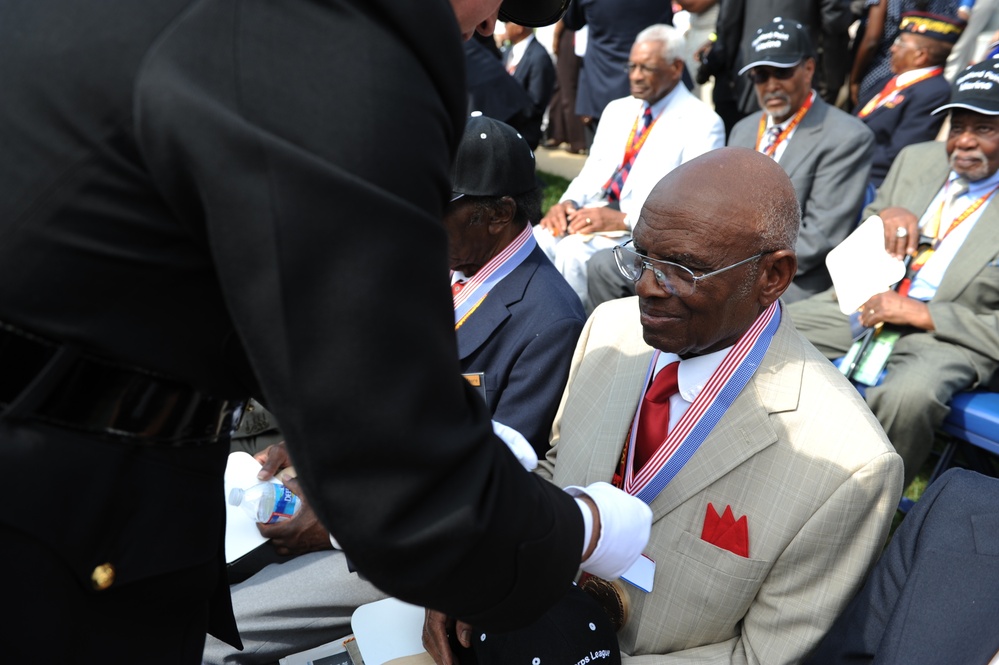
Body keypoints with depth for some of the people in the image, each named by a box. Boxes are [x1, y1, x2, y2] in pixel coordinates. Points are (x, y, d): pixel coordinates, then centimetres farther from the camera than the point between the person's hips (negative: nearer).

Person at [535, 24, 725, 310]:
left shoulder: (702, 123, -3)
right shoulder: (616, 110, 19)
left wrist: (623, 220, -21)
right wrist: (569, 203, -4)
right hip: (594, 217, 6)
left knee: (575, 251, -31)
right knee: (533, 240, -20)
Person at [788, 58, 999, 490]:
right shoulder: (916, 159, 10)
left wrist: (924, 314, -20)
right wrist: (884, 215, -3)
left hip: (948, 332, -5)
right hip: (868, 300, 6)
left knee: (908, 395, -38)